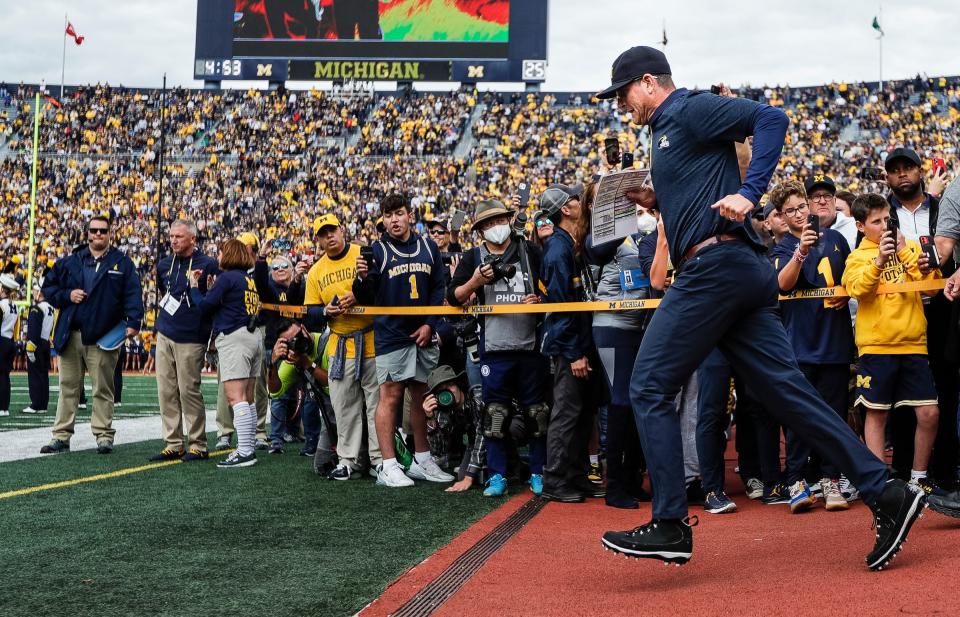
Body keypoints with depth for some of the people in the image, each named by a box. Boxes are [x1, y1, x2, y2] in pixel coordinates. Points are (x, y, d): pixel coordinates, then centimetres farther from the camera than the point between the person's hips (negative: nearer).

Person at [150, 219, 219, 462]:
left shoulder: (207, 265, -8)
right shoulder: (164, 264, 12)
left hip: (190, 339, -6)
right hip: (165, 335, 7)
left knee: (189, 391, -5)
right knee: (166, 392, 6)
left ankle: (198, 445, 3)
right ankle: (173, 444, 13)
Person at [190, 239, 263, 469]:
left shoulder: (227, 277, -7)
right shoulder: (250, 279, 17)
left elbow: (205, 306, -5)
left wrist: (194, 286, 10)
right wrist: (212, 288, 20)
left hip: (234, 337, -9)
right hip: (254, 335, 9)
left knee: (235, 397, -12)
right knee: (247, 398, 12)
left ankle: (244, 452, -18)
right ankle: (249, 448, 15)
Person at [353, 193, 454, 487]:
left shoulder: (428, 248, 9)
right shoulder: (377, 250, -2)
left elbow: (439, 288, 11)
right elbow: (365, 299, -4)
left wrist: (430, 324, 0)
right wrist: (363, 279, -25)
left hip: (423, 335, 4)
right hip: (391, 335, -4)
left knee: (422, 396, 9)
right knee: (390, 396, -4)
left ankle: (422, 460, 19)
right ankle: (388, 465, -1)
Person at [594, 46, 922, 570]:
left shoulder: (691, 110, -2)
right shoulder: (668, 130, 26)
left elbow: (771, 118, -14)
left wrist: (749, 193, -22)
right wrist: (655, 199, 19)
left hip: (715, 266, -10)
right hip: (741, 273, 10)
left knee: (649, 389, -5)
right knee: (784, 389, 5)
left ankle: (671, 526, -3)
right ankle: (886, 494, 4)